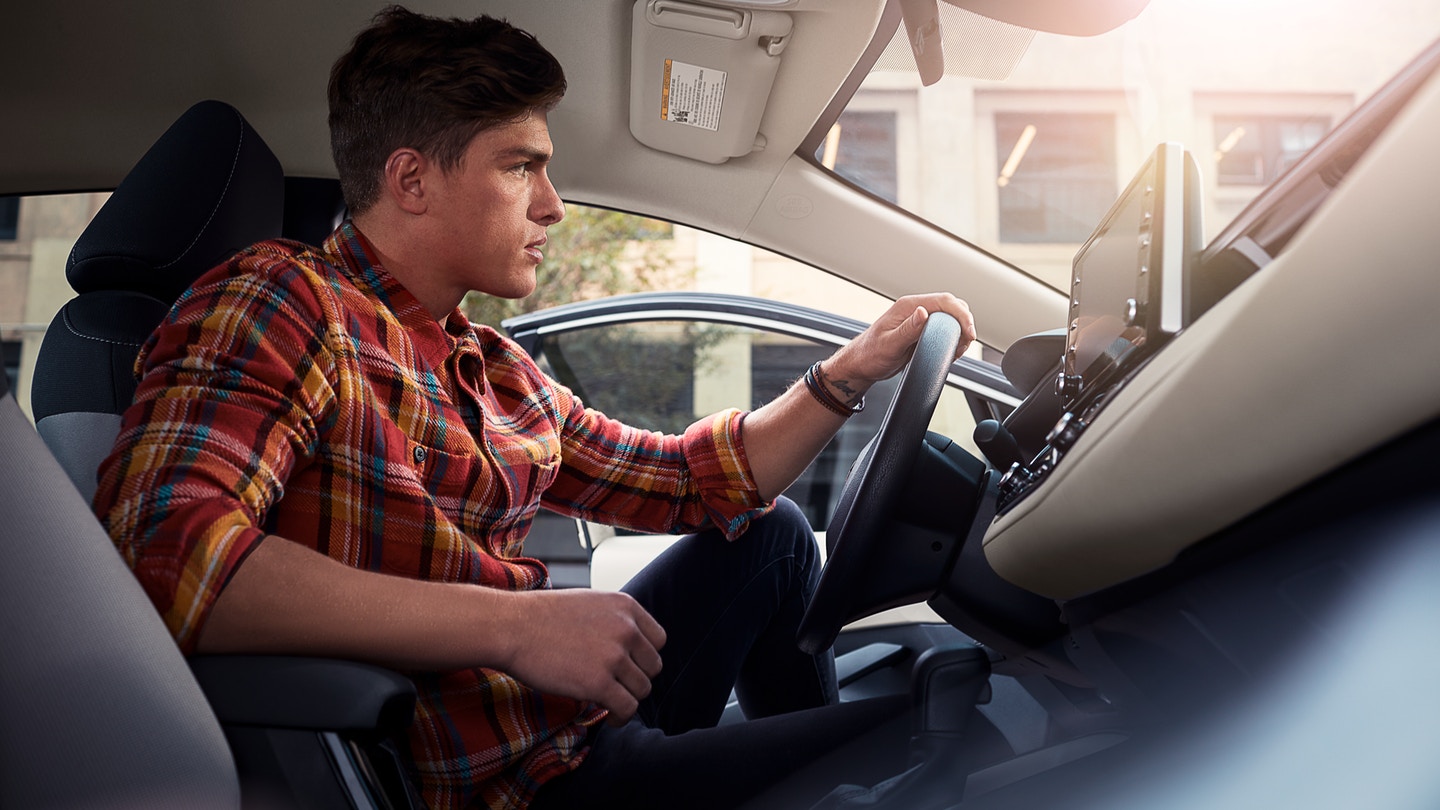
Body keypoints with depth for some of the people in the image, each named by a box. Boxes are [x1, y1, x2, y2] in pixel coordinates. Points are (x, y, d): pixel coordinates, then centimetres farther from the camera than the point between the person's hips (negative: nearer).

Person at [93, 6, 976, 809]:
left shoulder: (497, 369, 10)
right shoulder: (284, 302, -13)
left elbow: (689, 483, 17)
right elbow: (164, 548, -30)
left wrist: (852, 371, 8)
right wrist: (514, 624, -33)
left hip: (588, 711, 9)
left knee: (774, 532, 24)